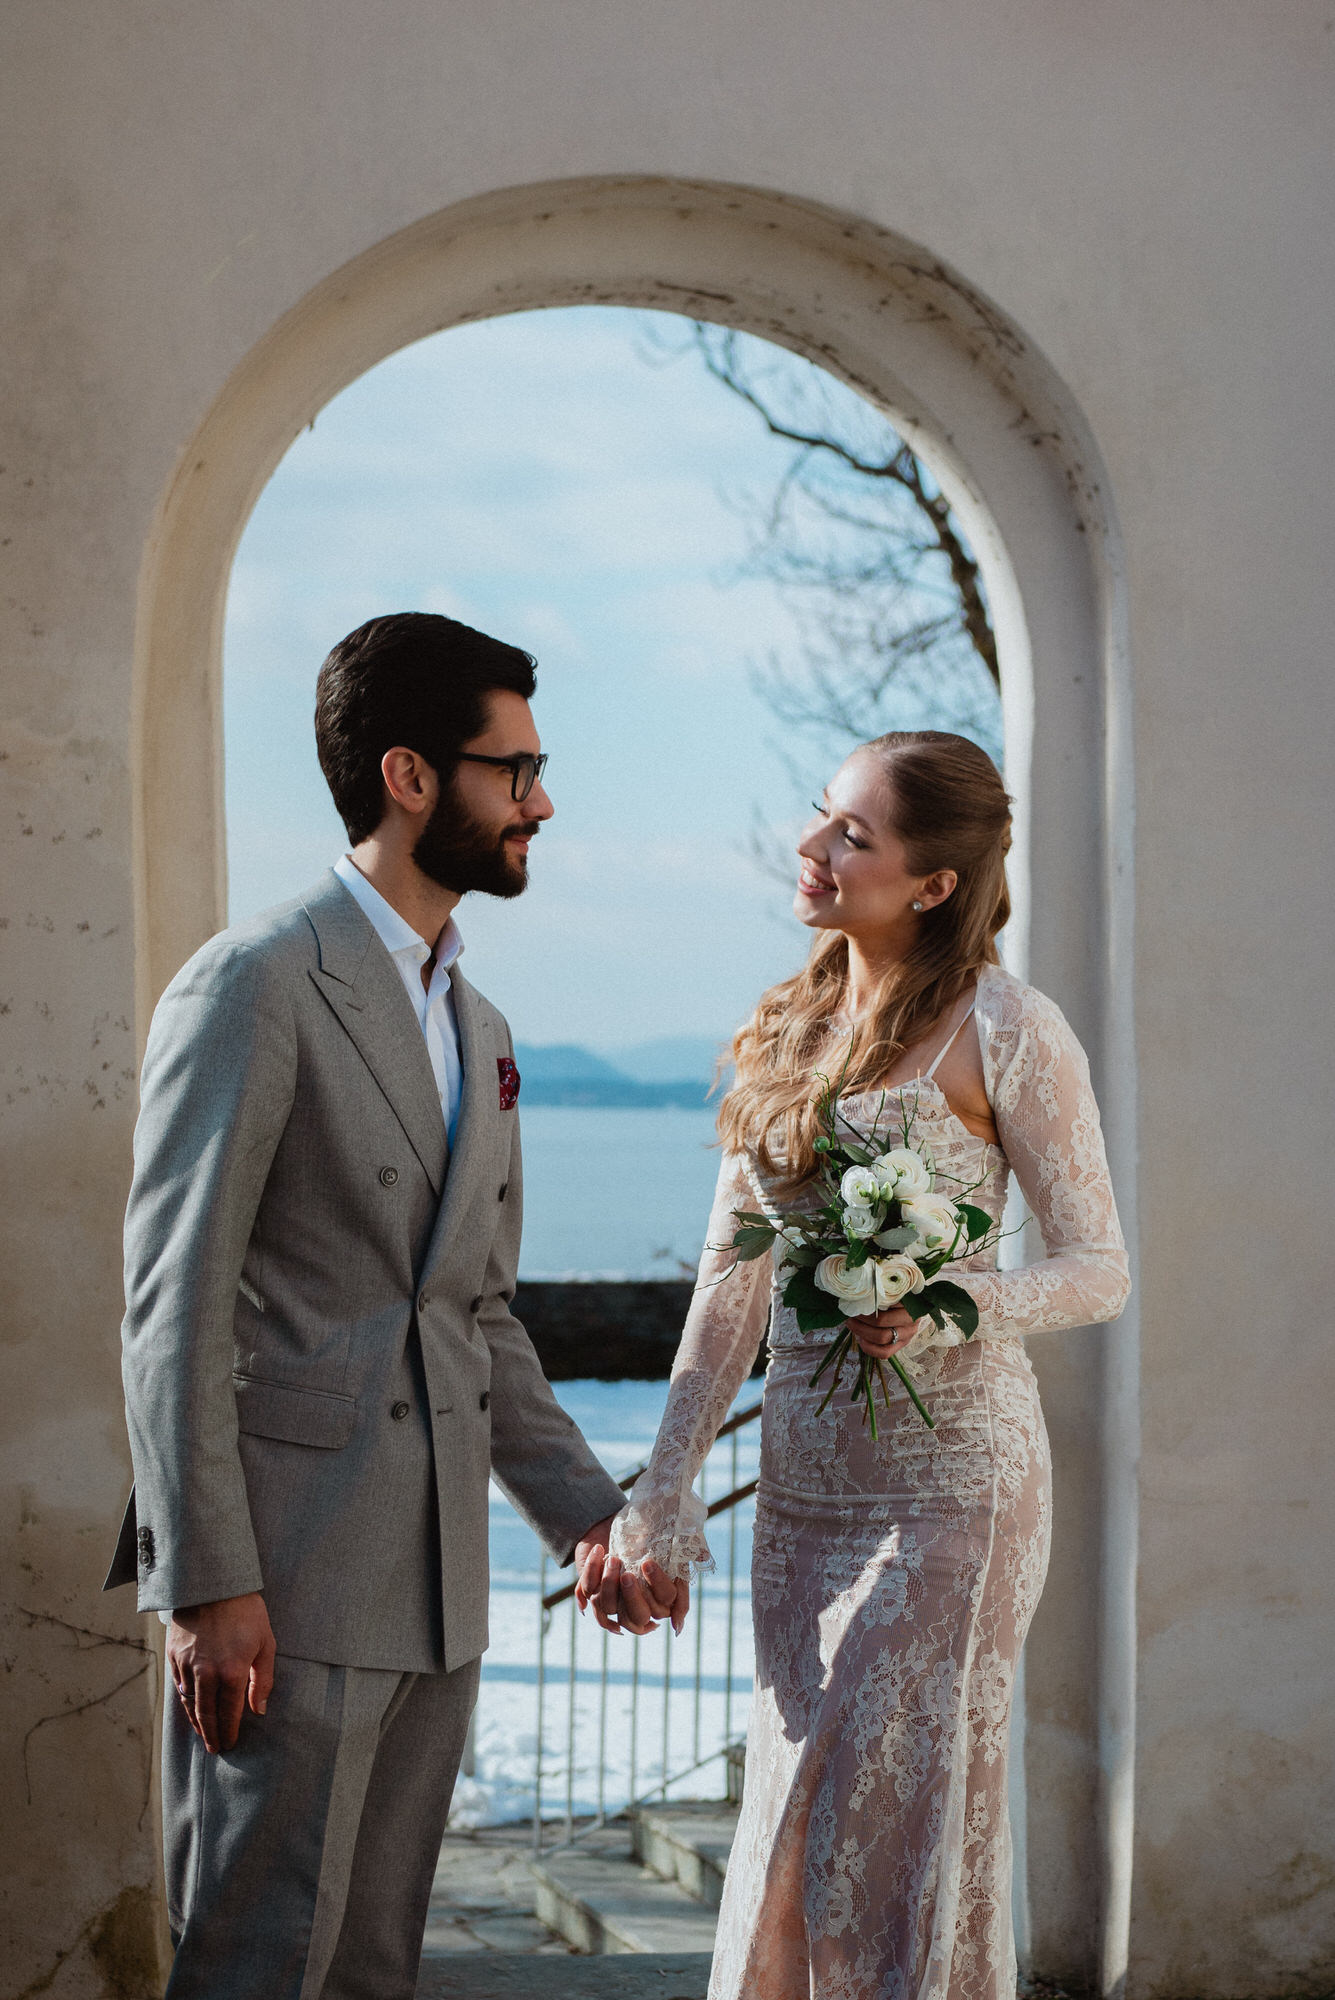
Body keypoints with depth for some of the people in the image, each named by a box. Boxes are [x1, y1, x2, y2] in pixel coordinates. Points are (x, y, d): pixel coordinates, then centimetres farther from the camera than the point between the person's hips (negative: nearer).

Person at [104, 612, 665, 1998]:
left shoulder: (479, 1030, 18)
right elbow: (173, 1308, -13)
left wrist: (585, 1509, 13)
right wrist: (207, 1583, -18)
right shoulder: (254, 987, -9)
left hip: (434, 1585, 8)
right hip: (289, 1580, -8)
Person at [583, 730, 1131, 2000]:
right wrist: (660, 1500, 4)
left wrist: (950, 1308, -24)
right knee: (792, 1834, 10)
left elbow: (1101, 1269, -5)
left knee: (902, 1831, -2)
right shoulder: (784, 1028, 10)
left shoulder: (1002, 1030, -8)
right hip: (801, 1486, 6)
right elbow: (731, 1282, 10)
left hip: (949, 1478, -6)